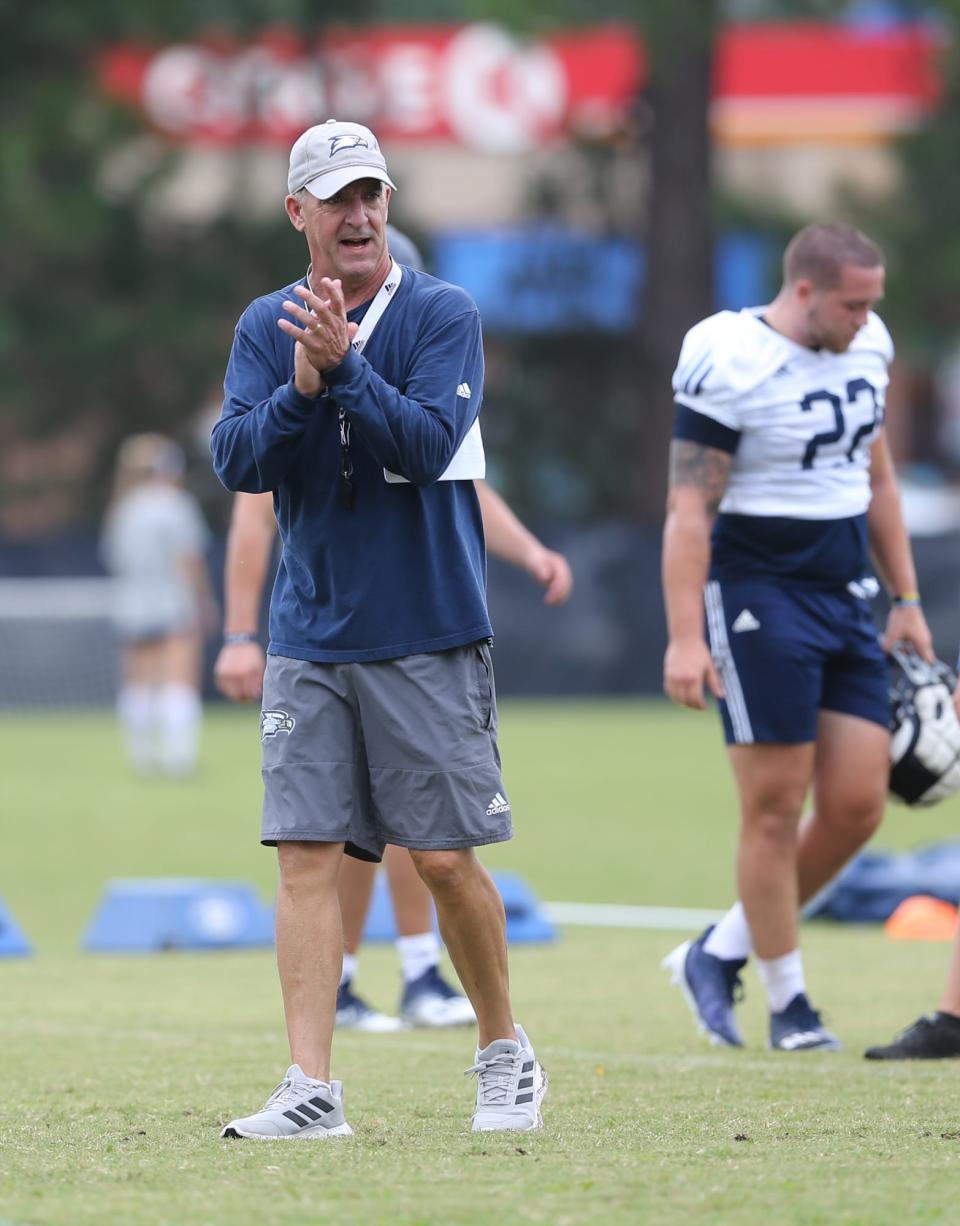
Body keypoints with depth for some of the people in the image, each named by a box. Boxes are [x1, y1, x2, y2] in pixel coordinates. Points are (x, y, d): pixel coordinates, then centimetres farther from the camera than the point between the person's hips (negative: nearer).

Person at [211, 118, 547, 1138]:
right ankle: (311, 1090, -6)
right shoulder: (266, 326, 7)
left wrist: (344, 365, -28)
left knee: (445, 856, -2)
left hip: (429, 634, -3)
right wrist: (302, 387, -20)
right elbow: (237, 461, -4)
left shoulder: (442, 316, -5)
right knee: (307, 853, -5)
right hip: (309, 640, 3)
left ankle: (506, 1055, 18)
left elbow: (427, 444, -17)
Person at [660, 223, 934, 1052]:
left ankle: (718, 955, 17)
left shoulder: (866, 347, 8)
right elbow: (689, 508, -15)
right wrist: (685, 638, -20)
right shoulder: (729, 366, -15)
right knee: (776, 810, -4)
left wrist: (906, 599, 19)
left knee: (858, 805, 2)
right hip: (759, 600, -7)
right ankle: (788, 1004, 9)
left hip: (846, 598, 7)